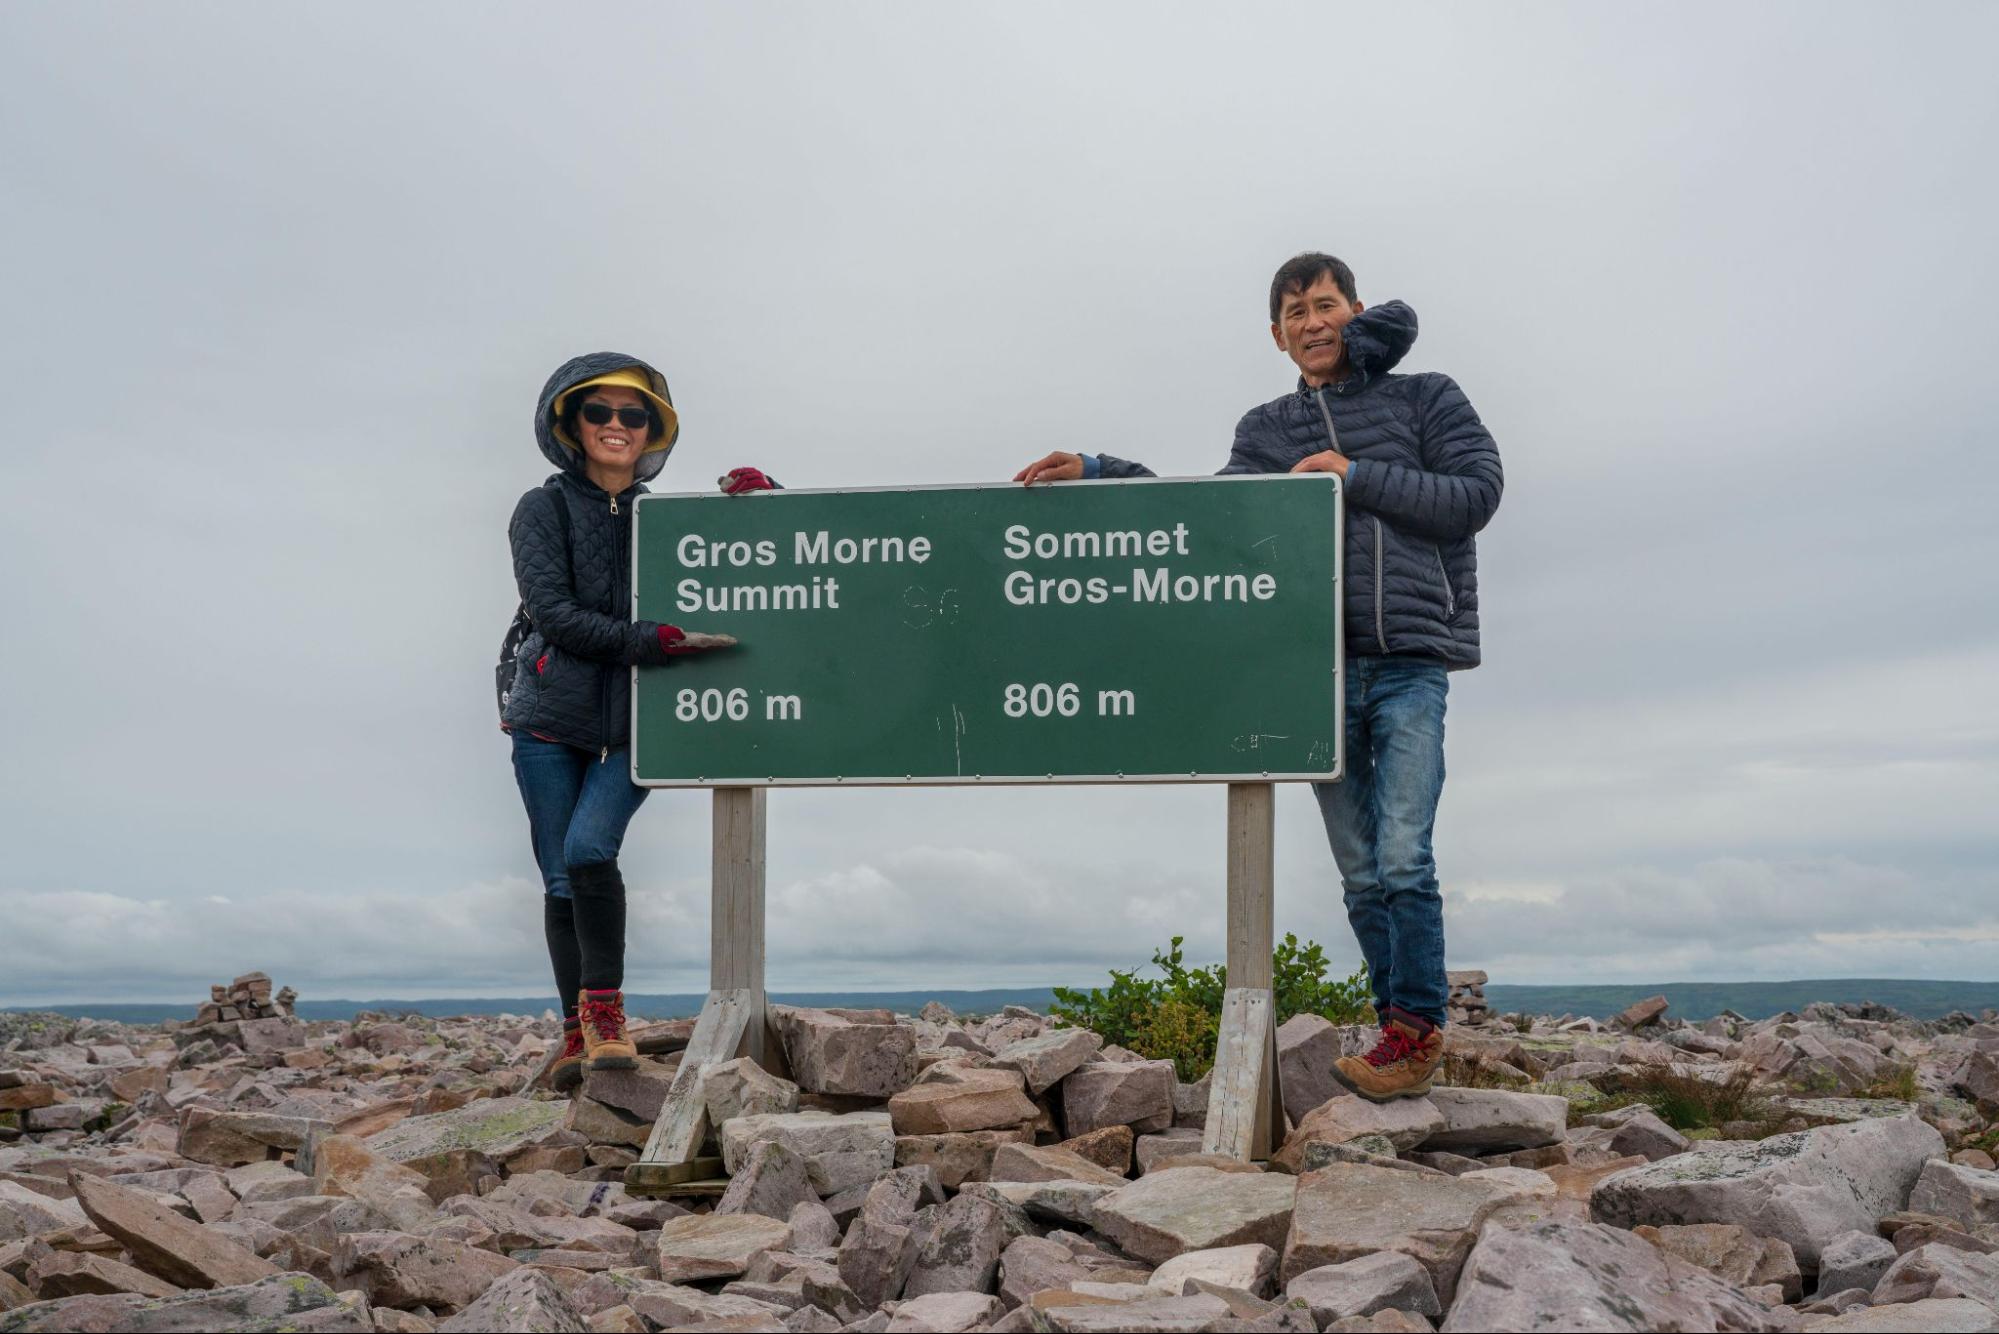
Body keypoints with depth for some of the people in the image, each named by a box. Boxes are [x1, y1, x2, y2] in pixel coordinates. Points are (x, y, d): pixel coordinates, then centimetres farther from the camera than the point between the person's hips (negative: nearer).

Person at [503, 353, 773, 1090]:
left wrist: (759, 496, -5)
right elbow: (551, 612, -10)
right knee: (561, 878, 1)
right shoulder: (543, 510, 2)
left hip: (634, 723, 0)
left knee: (589, 848, -20)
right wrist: (646, 641, -21)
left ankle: (604, 1010, -8)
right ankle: (578, 1032, 11)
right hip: (551, 719, 0)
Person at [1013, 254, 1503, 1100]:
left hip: (1410, 664, -3)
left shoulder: (1426, 399, 10)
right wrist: (1093, 473, 0)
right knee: (1361, 872, 4)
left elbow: (1475, 495, -1)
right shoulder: (1267, 431, 19)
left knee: (1403, 858, -14)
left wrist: (1358, 477, -8)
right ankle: (1406, 1034, 12)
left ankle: (1416, 1031, -6)